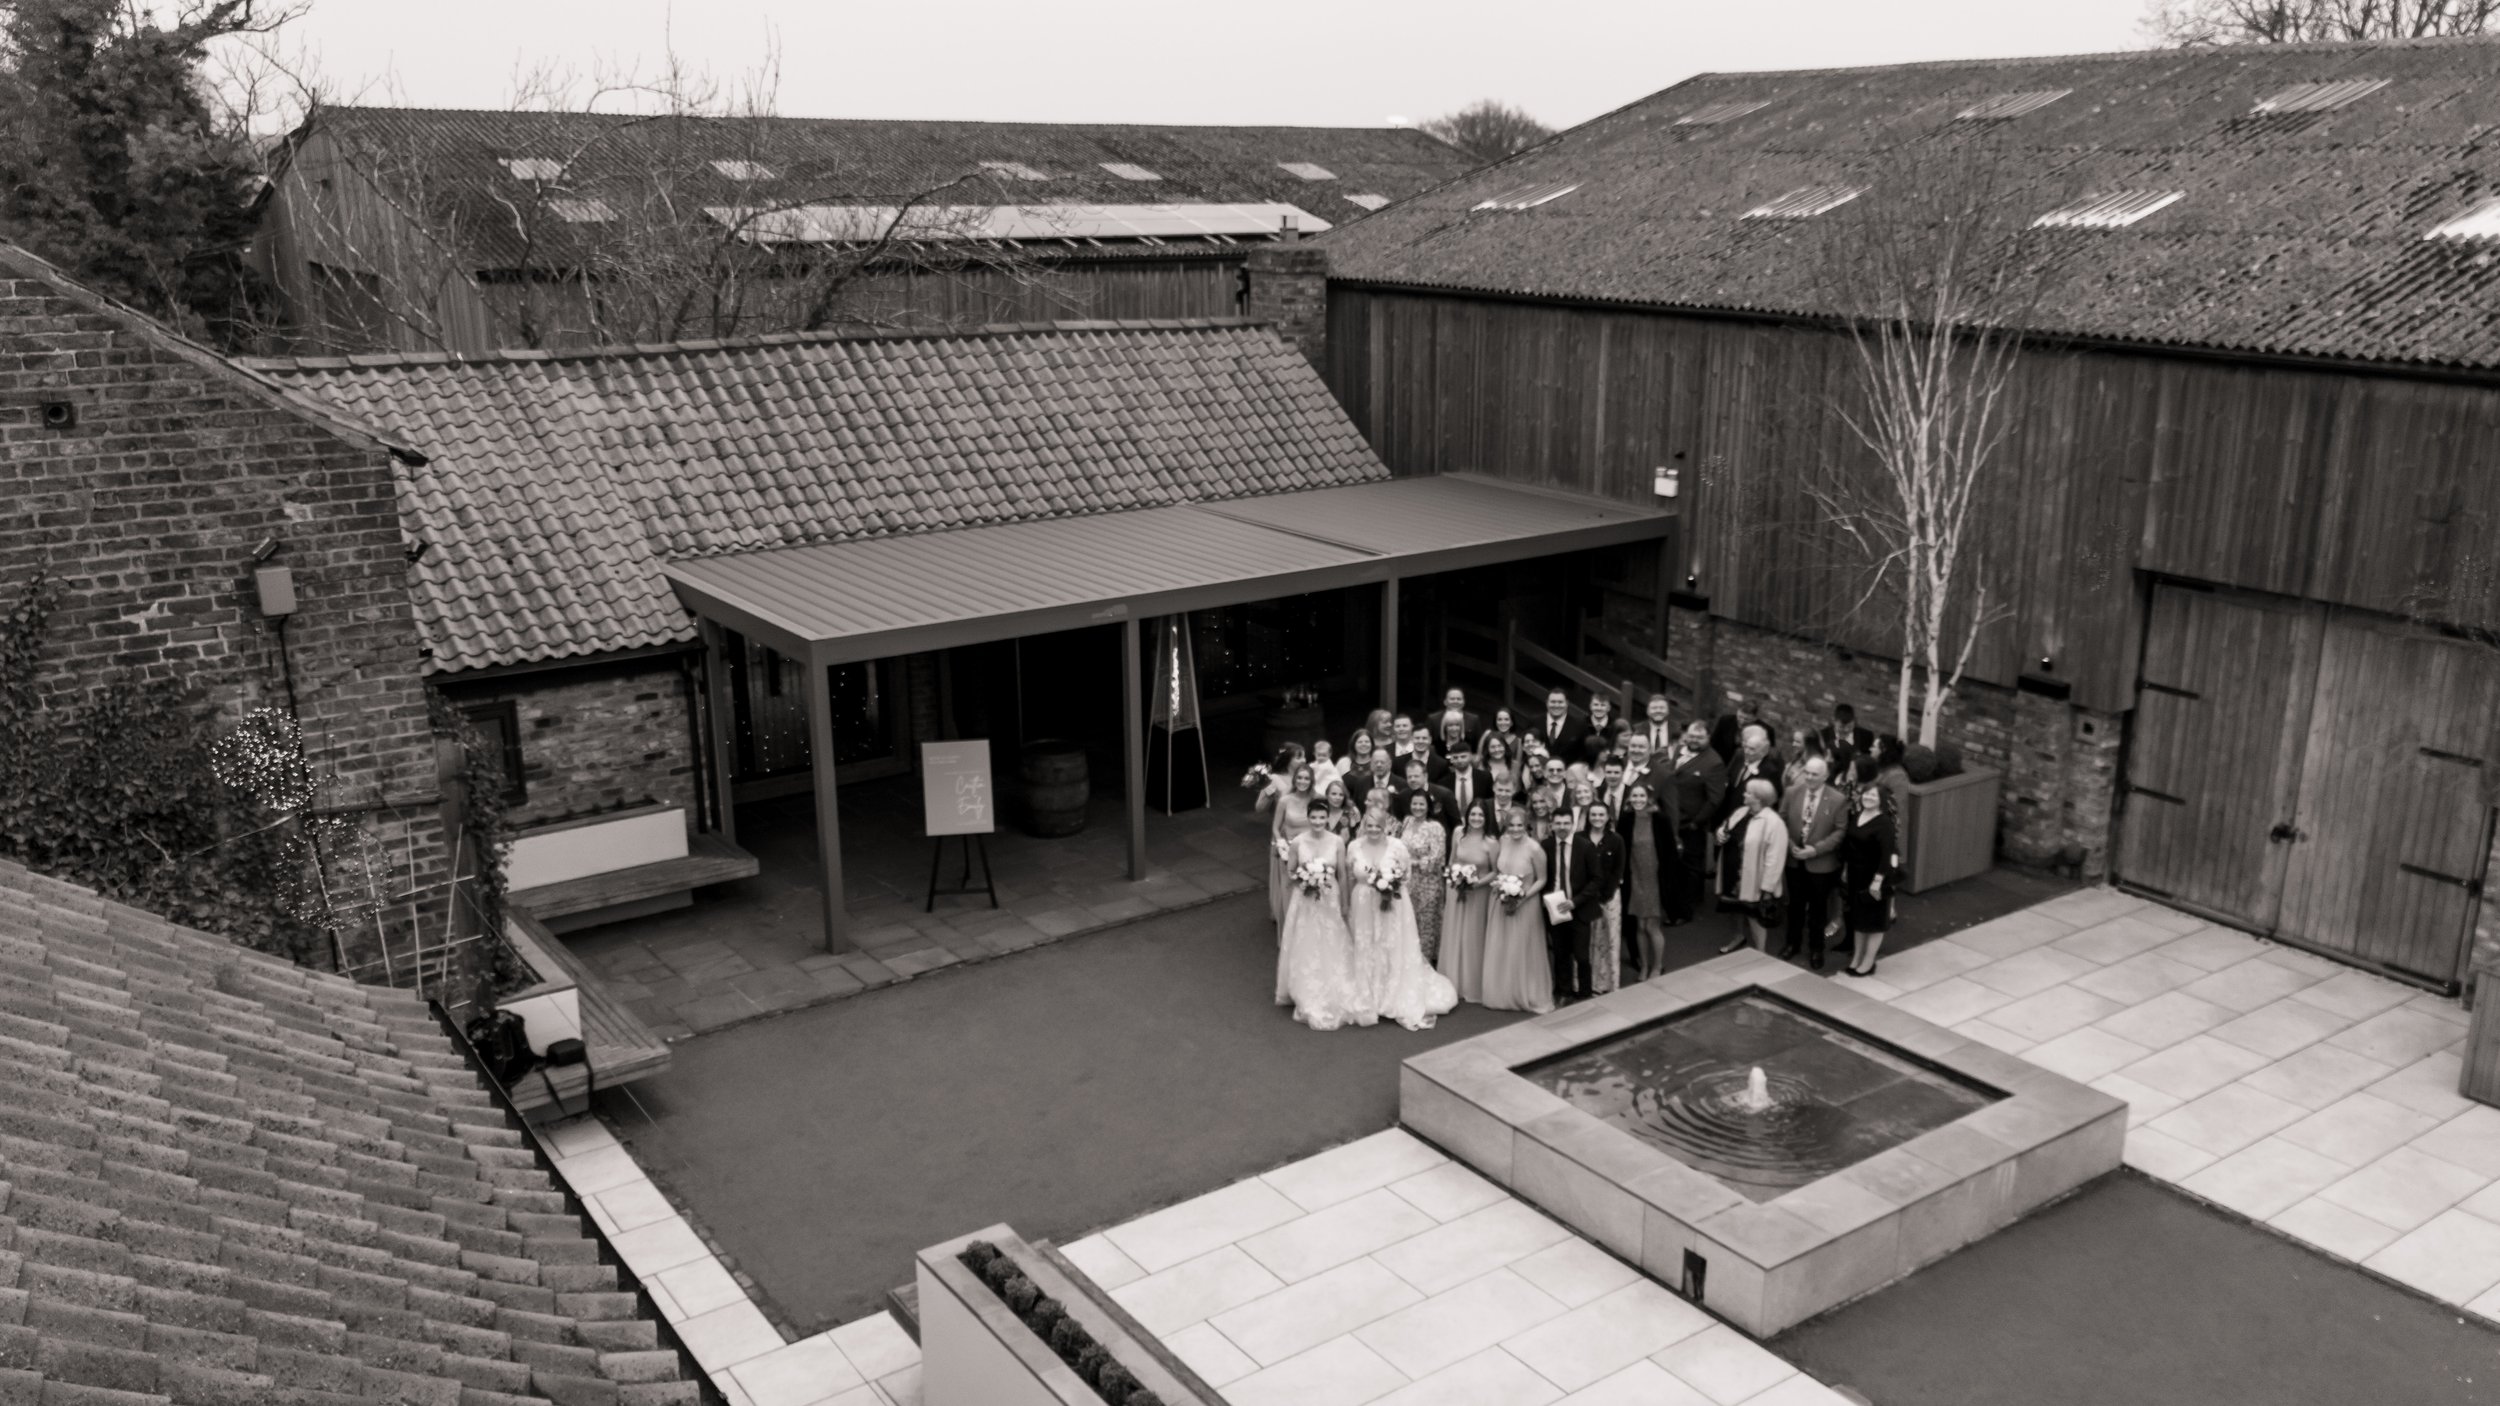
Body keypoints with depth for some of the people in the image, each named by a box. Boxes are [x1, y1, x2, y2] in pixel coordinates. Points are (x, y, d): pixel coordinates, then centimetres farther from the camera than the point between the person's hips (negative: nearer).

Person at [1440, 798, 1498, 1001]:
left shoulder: (1492, 842, -16)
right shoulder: (1458, 834, -5)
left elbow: (1496, 872, -8)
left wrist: (1477, 883, -18)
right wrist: (1452, 876, -4)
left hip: (1478, 895, -3)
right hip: (1456, 892, 3)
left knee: (1473, 939, 7)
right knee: (1453, 937, 10)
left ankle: (1472, 987, 20)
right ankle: (1452, 985, 23)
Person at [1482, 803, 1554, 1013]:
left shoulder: (1534, 848, -18)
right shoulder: (1501, 844, -5)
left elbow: (1541, 880, -10)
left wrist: (1522, 898, -17)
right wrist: (1496, 883, -9)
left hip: (1525, 906, -4)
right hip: (1501, 904, 4)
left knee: (1523, 953, 7)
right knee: (1500, 951, 12)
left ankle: (1528, 997, 22)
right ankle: (1501, 995, 26)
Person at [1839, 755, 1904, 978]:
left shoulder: (1884, 823, -20)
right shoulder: (1856, 816, 2)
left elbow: (1887, 855, -22)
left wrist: (1878, 881, -23)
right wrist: (1845, 869, 14)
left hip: (1873, 878, -7)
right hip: (1856, 875, 7)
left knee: (1874, 921, 6)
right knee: (1858, 919, 16)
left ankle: (1868, 963, 15)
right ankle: (1856, 959, 28)